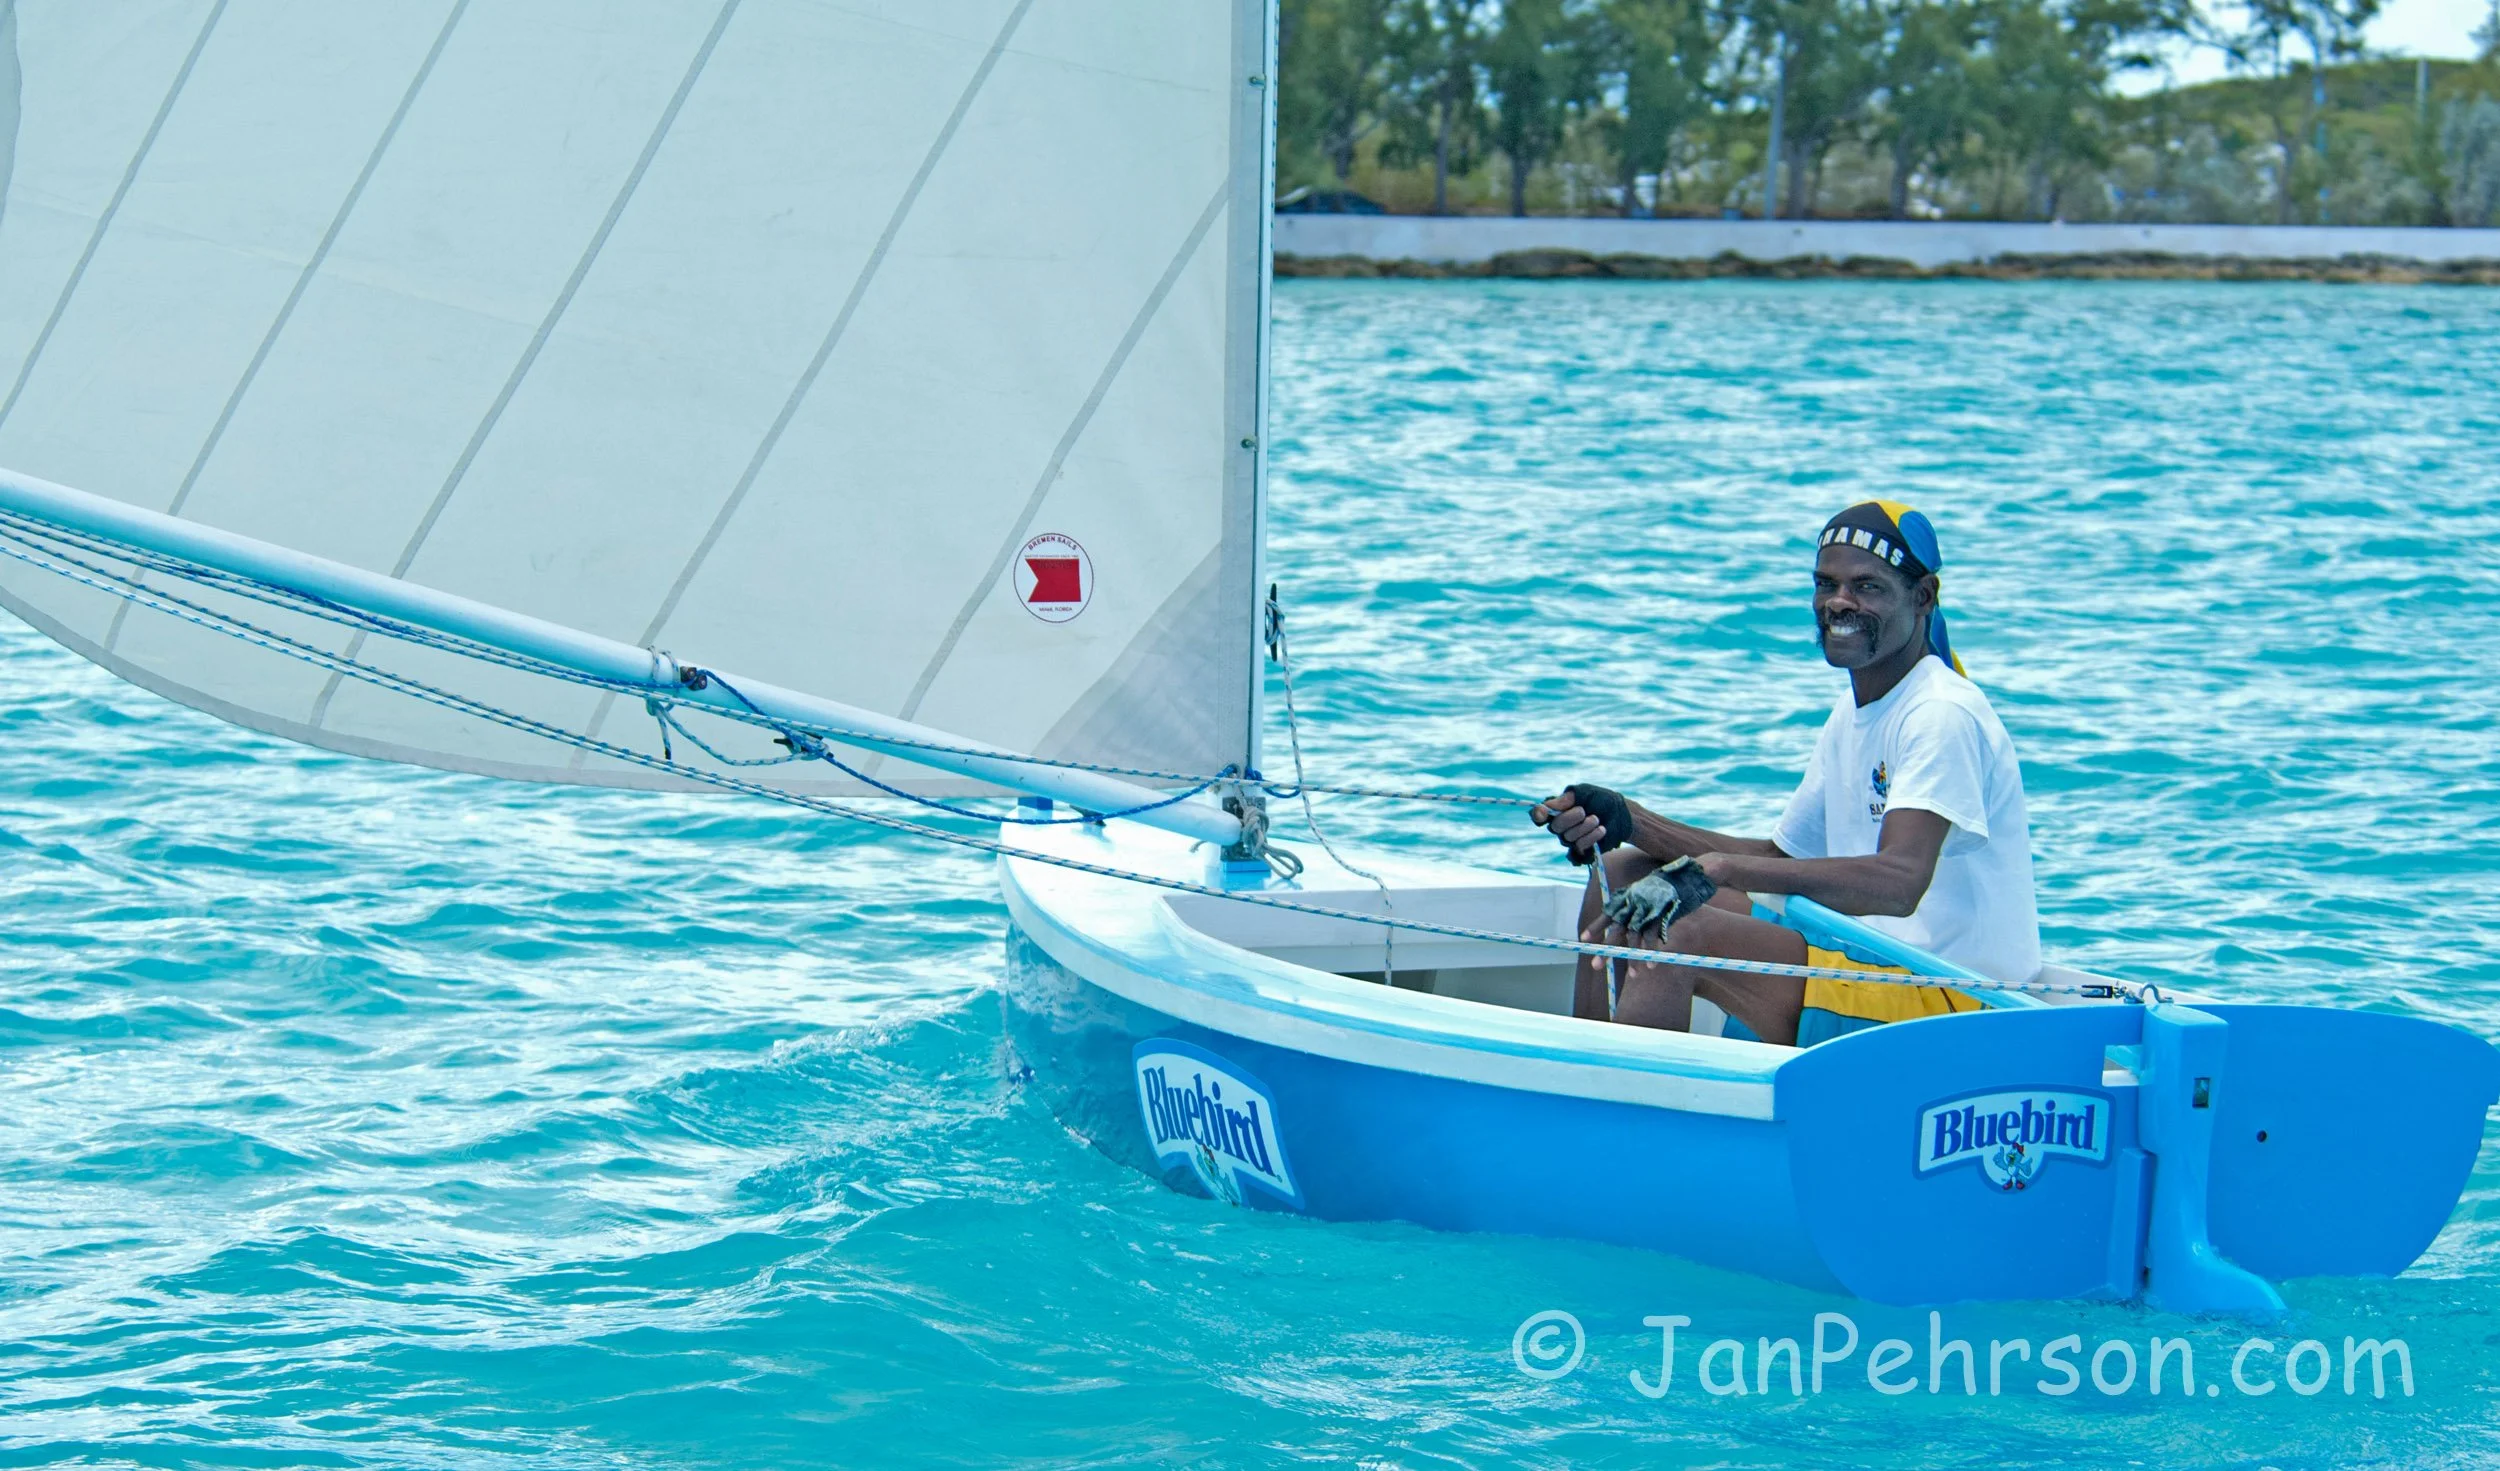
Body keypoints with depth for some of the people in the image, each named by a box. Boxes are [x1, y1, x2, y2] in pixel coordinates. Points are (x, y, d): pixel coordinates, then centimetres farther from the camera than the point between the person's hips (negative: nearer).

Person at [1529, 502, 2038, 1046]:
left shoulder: (1944, 716, -15)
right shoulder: (1852, 714, 17)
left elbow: (1900, 882, -31)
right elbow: (1778, 857, 20)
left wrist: (1719, 869, -39)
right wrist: (1627, 822, 6)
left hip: (1946, 1001, -10)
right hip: (1867, 967, 10)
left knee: (1678, 933, -27)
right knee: (1621, 875, 10)